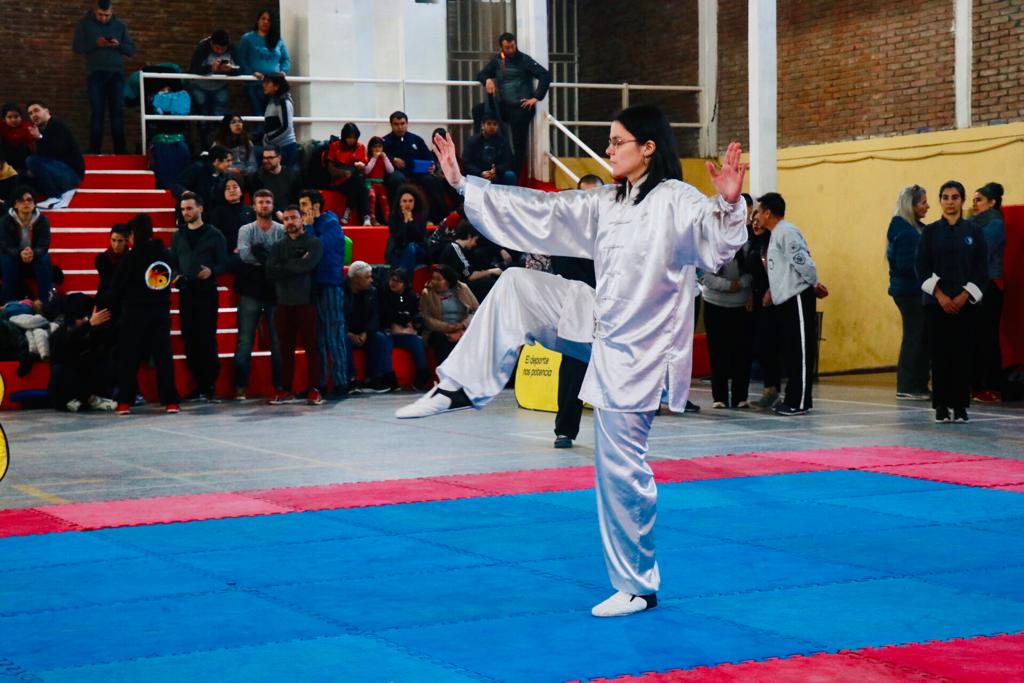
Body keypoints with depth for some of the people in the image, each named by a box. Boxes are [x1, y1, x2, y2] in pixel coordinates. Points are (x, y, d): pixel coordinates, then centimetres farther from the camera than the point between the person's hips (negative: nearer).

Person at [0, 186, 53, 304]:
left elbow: (44, 245, -21)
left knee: (44, 260, -31)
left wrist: (33, 253, -46)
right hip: (13, 257, -1)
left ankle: (46, 302, -25)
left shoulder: (42, 220, -15)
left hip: (36, 257, 1)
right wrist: (20, 254, -45)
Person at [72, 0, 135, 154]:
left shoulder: (120, 25, 11)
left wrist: (119, 45, -12)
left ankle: (120, 150, -1)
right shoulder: (84, 24, 5)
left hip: (116, 73, 2)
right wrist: (95, 44, -16)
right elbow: (77, 47, -1)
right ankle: (94, 150, -2)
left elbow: (131, 49, 8)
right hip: (95, 74, -2)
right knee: (96, 112, -3)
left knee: (118, 112, -2)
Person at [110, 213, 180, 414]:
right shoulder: (166, 254, 4)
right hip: (161, 312, 4)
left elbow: (118, 286, -6)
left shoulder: (134, 256, -11)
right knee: (163, 355, 5)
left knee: (128, 358, 4)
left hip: (135, 313, -4)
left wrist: (115, 307, 7)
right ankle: (171, 401, 1)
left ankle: (124, 402, 1)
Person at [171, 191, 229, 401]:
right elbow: (173, 262, 18)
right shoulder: (178, 236, 15)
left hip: (207, 292, -4)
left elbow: (223, 263, 1)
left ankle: (210, 386, -5)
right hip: (185, 293, 4)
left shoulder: (214, 234, 4)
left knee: (207, 339, -8)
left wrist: (211, 271, -18)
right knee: (189, 341, 2)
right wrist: (175, 276, -3)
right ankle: (199, 386, 10)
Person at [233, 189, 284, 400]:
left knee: (278, 340, 5)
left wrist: (260, 252, -18)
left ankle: (279, 383, 12)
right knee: (245, 340, 1)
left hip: (275, 290, 0)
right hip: (251, 290, 0)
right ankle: (240, 386, 3)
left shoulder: (282, 230, 3)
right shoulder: (246, 230, 5)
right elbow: (244, 254, -13)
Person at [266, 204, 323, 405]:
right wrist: (297, 264, -8)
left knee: (311, 347, -3)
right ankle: (286, 390, 10)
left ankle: (314, 389, 0)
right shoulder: (278, 246, 14)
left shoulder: (313, 243, 3)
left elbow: (308, 265, -16)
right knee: (286, 349, 6)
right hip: (284, 303, 4)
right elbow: (271, 271, -2)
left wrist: (285, 267, -5)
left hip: (306, 303, -4)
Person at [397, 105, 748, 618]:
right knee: (516, 285, 2)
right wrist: (462, 182, 11)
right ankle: (462, 387, 8)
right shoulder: (605, 203, 9)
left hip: (637, 349, -8)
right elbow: (537, 211, 11)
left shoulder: (676, 201, -15)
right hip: (599, 325, 8)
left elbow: (719, 246, -29)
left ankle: (636, 587, 13)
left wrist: (729, 203, -49)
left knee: (621, 468, -3)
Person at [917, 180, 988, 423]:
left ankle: (960, 406, 4)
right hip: (936, 303, 0)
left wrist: (963, 296, -10)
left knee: (962, 354, -2)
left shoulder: (974, 232, 5)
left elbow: (982, 269, 1)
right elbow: (922, 267, 0)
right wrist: (940, 295, -11)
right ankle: (941, 406, 4)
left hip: (965, 302, 0)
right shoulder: (930, 231, 5)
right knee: (939, 354, -2)